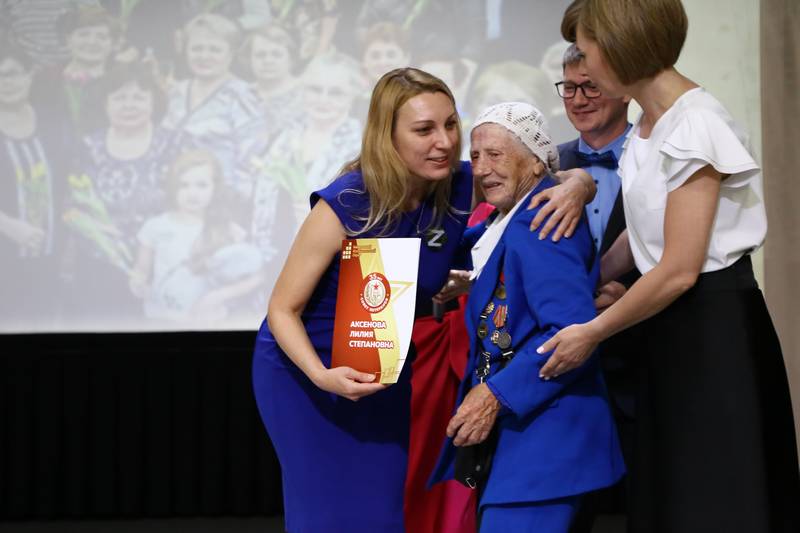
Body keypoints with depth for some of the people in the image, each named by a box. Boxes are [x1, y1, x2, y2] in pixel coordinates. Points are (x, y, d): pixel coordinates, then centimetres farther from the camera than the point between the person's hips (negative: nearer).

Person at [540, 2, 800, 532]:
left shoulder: (693, 126, -19)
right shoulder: (647, 128, 9)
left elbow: (680, 270, -19)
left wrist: (594, 331, -10)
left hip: (715, 327, -9)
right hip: (674, 325, 9)